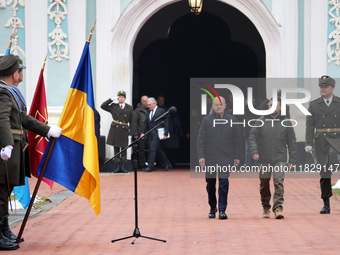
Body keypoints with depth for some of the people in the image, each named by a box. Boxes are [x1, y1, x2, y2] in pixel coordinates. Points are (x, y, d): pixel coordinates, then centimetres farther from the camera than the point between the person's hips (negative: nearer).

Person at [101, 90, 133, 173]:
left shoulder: (130, 108, 6)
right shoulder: (113, 106, 7)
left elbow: (131, 121, 7)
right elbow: (103, 106, 0)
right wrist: (111, 99, -3)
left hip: (124, 130, -1)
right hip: (114, 129, 1)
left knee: (124, 149, 1)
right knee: (116, 148, 3)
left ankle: (123, 166, 9)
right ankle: (119, 166, 9)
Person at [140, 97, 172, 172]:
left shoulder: (161, 111, -6)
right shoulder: (149, 111, 13)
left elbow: (166, 123, -7)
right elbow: (146, 123, 15)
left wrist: (165, 134, -13)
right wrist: (143, 132, 5)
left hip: (157, 134, -7)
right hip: (152, 134, 7)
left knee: (152, 149, -13)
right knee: (158, 150, 12)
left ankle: (150, 166, -11)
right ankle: (167, 164, 24)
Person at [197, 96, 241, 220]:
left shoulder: (232, 120, 3)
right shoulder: (206, 120, 1)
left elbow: (237, 140, 7)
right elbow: (200, 139, 0)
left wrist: (237, 156, 5)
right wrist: (201, 156, -8)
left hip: (226, 158, -1)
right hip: (210, 157, 1)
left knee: (223, 183, -11)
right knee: (210, 184, 9)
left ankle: (222, 210, -8)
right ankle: (212, 207, 26)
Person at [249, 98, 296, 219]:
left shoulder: (286, 122, 6)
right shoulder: (261, 121, 4)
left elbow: (292, 142, 8)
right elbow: (252, 137, 3)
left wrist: (292, 159, 3)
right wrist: (254, 151, -12)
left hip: (280, 159, -1)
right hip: (264, 159, 1)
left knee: (279, 182, -13)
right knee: (264, 184, 8)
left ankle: (278, 207, -14)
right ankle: (266, 208, 22)